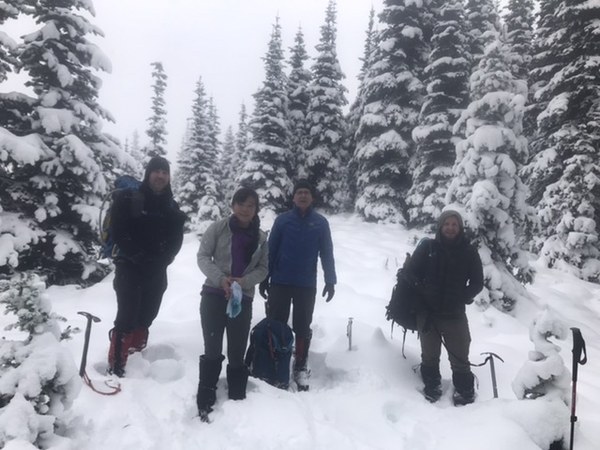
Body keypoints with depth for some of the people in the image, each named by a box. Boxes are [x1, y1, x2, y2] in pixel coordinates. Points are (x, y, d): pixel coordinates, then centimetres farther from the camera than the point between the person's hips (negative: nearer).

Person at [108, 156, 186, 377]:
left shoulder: (172, 207, 9)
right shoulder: (128, 199, -4)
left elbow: (176, 239, 5)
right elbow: (119, 232, -10)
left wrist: (161, 259, -11)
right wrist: (138, 256, -17)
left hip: (157, 272, 5)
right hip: (129, 268, -4)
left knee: (146, 317, 10)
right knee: (126, 317, -8)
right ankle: (116, 365, 0)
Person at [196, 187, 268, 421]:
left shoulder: (261, 237, 3)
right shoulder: (218, 227, -3)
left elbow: (263, 268, 3)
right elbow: (203, 256, -4)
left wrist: (244, 281, -15)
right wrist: (220, 278, -19)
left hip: (242, 299, 2)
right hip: (214, 295, -2)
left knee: (237, 354, 10)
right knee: (212, 351, 0)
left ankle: (237, 400, 24)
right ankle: (205, 402, 12)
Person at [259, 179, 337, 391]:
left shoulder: (321, 222, 2)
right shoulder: (282, 219, 1)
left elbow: (327, 253, 4)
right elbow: (270, 250, 2)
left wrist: (330, 281, -1)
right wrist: (264, 279, 0)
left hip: (307, 285, 0)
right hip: (280, 283, 0)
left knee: (302, 327, 9)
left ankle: (301, 367, 20)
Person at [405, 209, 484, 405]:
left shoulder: (469, 252, -2)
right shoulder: (427, 247, -4)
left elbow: (477, 283, 3)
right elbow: (410, 274, 0)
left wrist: (462, 298, -10)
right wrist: (421, 297, -8)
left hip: (455, 314, 0)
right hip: (427, 312, 1)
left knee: (460, 358, 5)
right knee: (429, 355, 15)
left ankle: (465, 392, 23)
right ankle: (432, 386, 33)